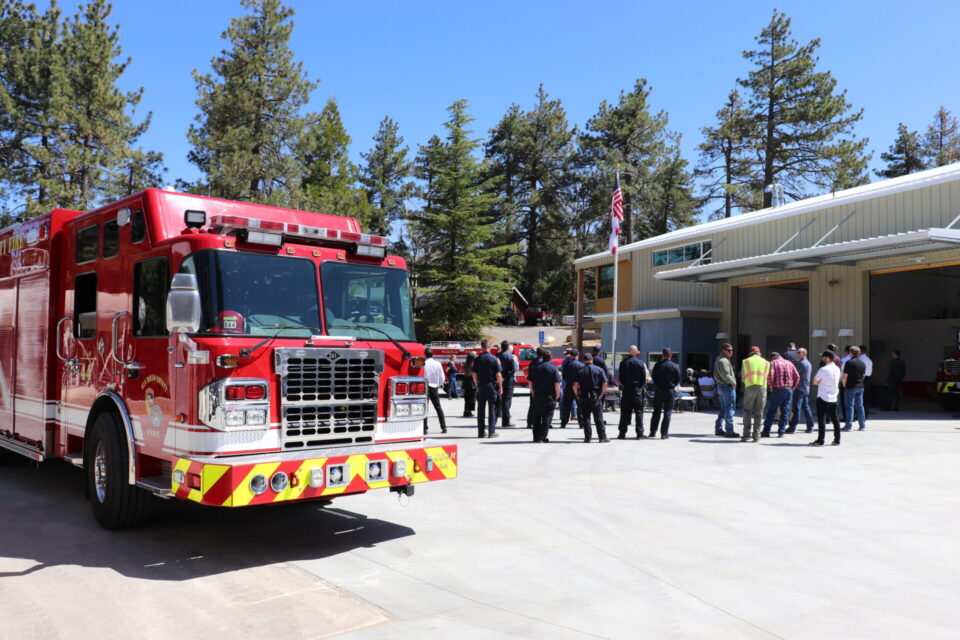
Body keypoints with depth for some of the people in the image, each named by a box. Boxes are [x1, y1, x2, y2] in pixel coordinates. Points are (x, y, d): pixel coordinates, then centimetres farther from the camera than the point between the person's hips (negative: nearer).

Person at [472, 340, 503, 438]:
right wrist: (500, 387, -1)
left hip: (481, 386, 3)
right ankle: (492, 431, -1)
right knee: (492, 408, 1)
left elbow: (474, 375, 5)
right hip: (492, 385, -3)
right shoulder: (494, 359, -8)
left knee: (481, 409, 9)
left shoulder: (478, 359, 2)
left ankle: (481, 432, 11)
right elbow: (498, 375, -10)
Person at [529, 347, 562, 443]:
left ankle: (536, 437, 16)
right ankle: (542, 437, -4)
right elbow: (557, 384, -10)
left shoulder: (534, 367, 5)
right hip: (549, 397, -4)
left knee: (536, 417, 13)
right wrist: (557, 396, 2)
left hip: (537, 396, 4)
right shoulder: (554, 368, -7)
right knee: (547, 417, 2)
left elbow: (530, 382, 8)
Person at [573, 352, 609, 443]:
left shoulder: (580, 371, 1)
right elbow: (605, 383, -3)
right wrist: (601, 394, 7)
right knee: (599, 417, 4)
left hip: (584, 396, 0)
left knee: (585, 417, 5)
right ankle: (602, 437, 3)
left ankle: (587, 437, 3)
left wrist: (577, 395, 7)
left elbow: (575, 385, -5)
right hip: (596, 396, 0)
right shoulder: (599, 370, 2)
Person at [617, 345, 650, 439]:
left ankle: (622, 433, 7)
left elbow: (620, 377, 4)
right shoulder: (640, 363, -5)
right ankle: (639, 433, 1)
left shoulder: (623, 363, 0)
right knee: (639, 411, 3)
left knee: (625, 412, 7)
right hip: (637, 389, -2)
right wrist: (643, 387, 11)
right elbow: (644, 378, -4)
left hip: (626, 390, 2)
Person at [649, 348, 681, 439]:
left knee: (656, 411, 11)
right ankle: (664, 434, 0)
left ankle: (653, 432, 14)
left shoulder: (658, 365, -5)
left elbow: (653, 377, 3)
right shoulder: (675, 366, -5)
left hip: (659, 390, 1)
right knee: (667, 412, 4)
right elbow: (678, 380, 1)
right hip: (670, 391, -1)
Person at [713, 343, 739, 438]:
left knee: (723, 408, 15)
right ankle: (729, 431, -8)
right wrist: (733, 383, -8)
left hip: (720, 386, 11)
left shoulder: (719, 359, 17)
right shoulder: (723, 360, -16)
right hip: (727, 387, -11)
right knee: (730, 408, -8)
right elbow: (726, 375, -22)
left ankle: (718, 429, 18)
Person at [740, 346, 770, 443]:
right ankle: (756, 436, 3)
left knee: (747, 411, 4)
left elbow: (743, 378, 10)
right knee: (758, 412, 5)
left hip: (750, 387, -1)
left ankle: (747, 434, -4)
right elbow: (766, 377, 14)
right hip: (762, 388, 2)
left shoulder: (746, 361, 9)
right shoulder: (766, 363, 13)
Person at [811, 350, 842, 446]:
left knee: (821, 419, -3)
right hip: (833, 398, 7)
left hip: (823, 398, -7)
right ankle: (837, 440, 15)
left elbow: (815, 382, -7)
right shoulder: (837, 369, 7)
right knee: (835, 418, 11)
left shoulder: (823, 369, -15)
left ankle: (820, 440, -3)